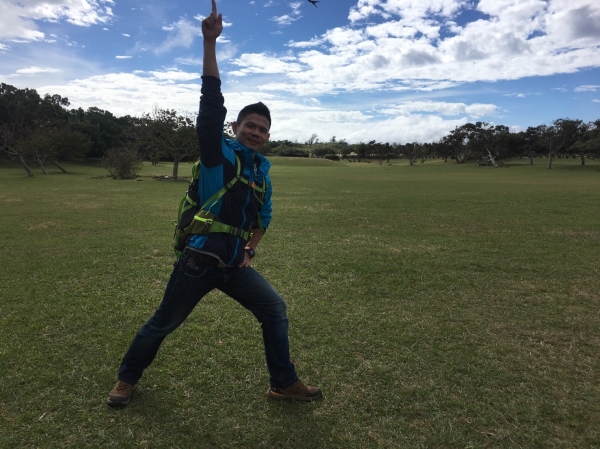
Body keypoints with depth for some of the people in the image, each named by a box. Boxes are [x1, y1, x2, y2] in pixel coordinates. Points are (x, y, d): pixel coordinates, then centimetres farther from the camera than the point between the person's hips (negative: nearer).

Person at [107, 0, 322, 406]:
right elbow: (212, 103, -22)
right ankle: (127, 379, 38)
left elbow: (264, 215, 20)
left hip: (233, 264, 6)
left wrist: (251, 250, 7)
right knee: (163, 323, 10)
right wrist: (210, 42, -28)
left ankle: (284, 384, 20)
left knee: (275, 310, 2)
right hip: (198, 262, -5)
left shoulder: (262, 172, 8)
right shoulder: (219, 152, -9)